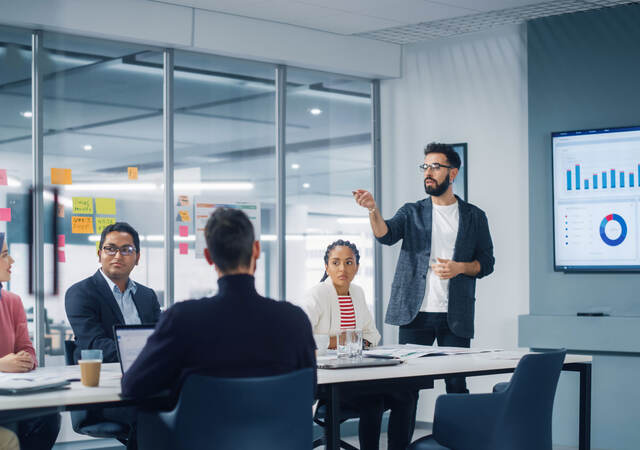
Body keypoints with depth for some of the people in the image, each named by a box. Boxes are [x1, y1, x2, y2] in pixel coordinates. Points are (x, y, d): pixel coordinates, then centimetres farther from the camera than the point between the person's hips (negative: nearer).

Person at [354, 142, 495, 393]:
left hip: (456, 316, 0)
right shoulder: (412, 212, 11)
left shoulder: (474, 217, 11)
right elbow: (386, 235, -8)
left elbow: (486, 262, 10)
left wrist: (460, 267, -10)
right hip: (415, 314, 0)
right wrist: (373, 209, -26)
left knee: (457, 385, 1)